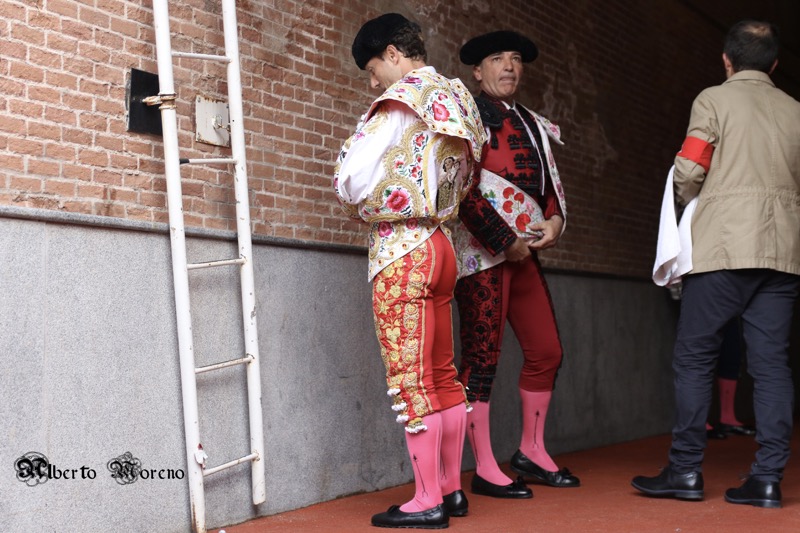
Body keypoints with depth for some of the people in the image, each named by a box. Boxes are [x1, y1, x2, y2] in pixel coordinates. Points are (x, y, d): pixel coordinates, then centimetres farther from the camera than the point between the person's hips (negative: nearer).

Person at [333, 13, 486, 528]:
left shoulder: (403, 98, -10)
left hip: (401, 248, -8)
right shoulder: (457, 96, 13)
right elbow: (463, 182, 14)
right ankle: (451, 487, 19)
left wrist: (364, 203, 5)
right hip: (441, 244, 8)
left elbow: (352, 179, -13)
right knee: (443, 375, 12)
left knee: (411, 379, -4)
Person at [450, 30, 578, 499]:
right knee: (483, 357, -4)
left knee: (547, 351, 8)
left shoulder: (533, 125, 19)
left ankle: (532, 451, 23)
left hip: (524, 250, 8)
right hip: (482, 250, -7)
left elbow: (551, 181, 21)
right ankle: (485, 469, 2)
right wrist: (505, 241, -14)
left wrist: (555, 219, 0)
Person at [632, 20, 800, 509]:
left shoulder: (714, 99, 1)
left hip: (726, 247, -4)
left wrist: (694, 204, 14)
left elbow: (688, 172, -5)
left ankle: (687, 471, 2)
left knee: (695, 358, 2)